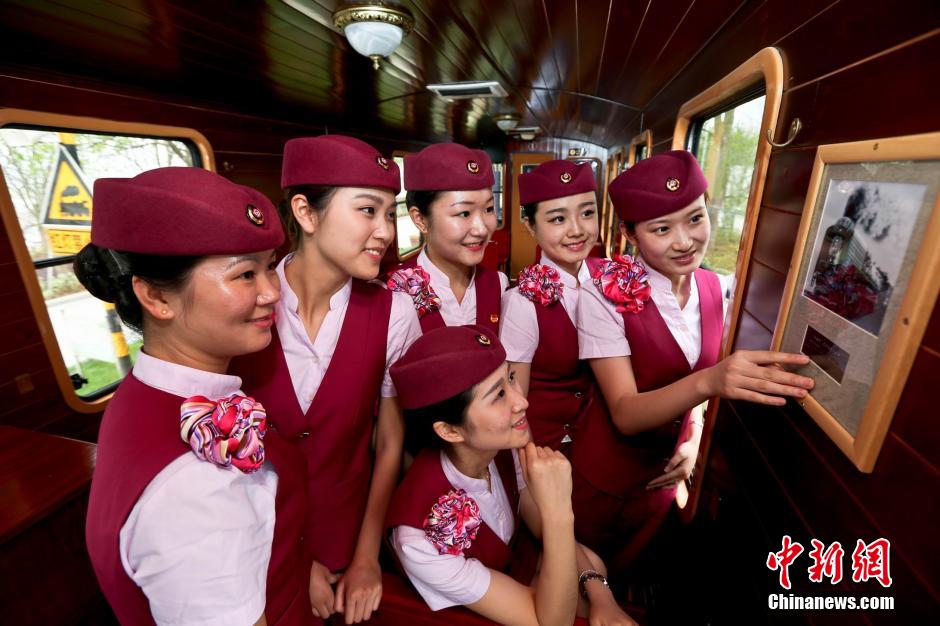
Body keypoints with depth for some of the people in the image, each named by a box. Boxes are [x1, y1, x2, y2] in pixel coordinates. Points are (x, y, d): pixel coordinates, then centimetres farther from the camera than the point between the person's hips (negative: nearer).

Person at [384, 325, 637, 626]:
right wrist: (558, 510, -41)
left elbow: (548, 531, -4)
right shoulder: (421, 537, -38)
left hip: (509, 568, 5)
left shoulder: (502, 449, -21)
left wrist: (597, 589, -18)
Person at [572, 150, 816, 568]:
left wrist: (692, 442, -10)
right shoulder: (605, 295, -25)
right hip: (603, 475, -4)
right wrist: (707, 382, -44)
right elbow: (625, 414, -28)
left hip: (663, 475, 4)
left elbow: (696, 378, 5)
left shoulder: (712, 288, -8)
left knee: (626, 571, 30)